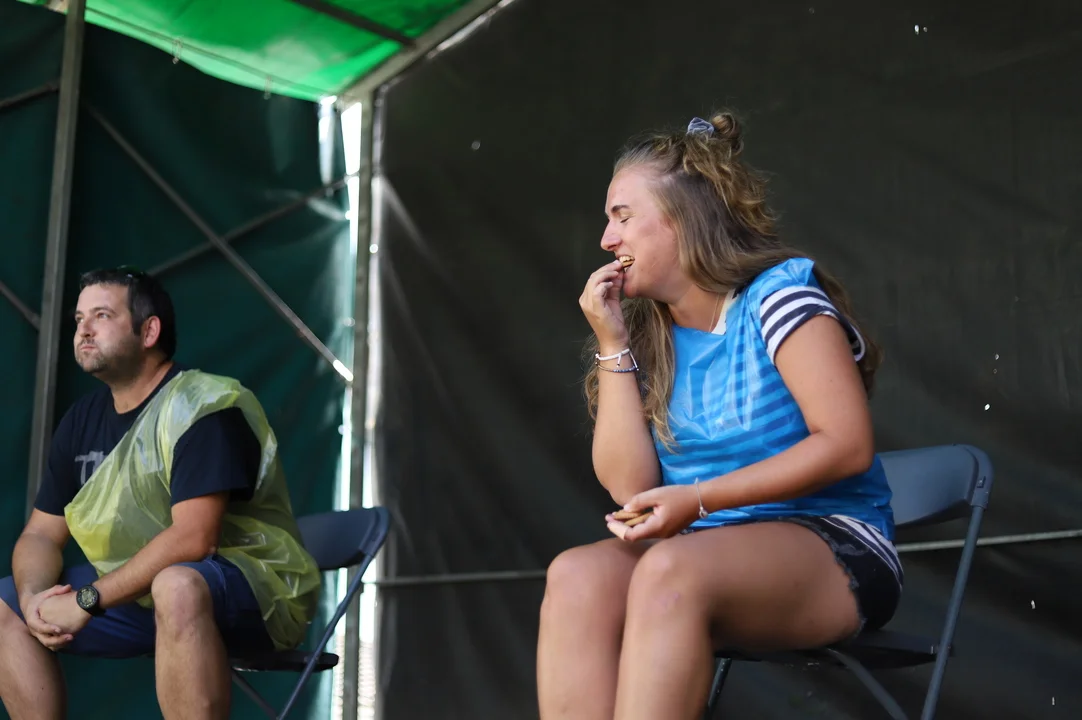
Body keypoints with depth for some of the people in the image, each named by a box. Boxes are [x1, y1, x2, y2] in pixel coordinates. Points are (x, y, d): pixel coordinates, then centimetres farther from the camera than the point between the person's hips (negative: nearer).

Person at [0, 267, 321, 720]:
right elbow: (40, 534, 8)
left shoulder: (206, 406, -17)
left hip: (255, 595, -8)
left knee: (177, 586, -40)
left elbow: (192, 538, -27)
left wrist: (87, 600, -25)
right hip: (136, 592, 8)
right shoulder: (81, 421, 7)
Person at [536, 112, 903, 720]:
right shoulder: (650, 337, 9)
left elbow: (848, 444, -15)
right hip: (707, 555, 5)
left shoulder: (777, 294, -7)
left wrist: (697, 499, -19)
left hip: (831, 548, -5)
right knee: (577, 575, -25)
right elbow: (630, 486, 0)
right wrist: (612, 344, -4)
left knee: (670, 570, -35)